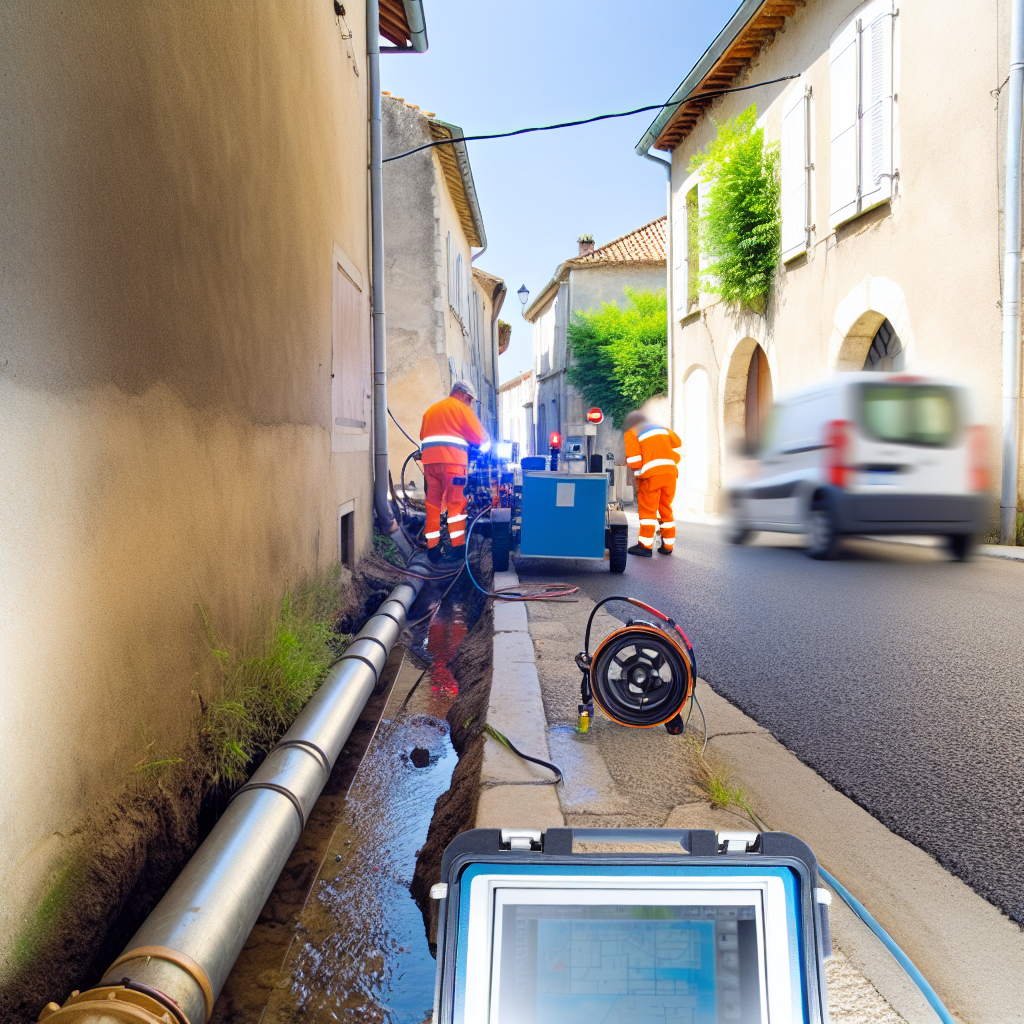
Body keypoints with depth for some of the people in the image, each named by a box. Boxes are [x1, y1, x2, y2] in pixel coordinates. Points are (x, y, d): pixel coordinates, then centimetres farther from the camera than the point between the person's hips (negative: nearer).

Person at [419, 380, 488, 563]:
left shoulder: (431, 410, 26)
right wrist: (484, 443, 23)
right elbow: (479, 435, 4)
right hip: (451, 460, -6)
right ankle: (458, 546, -4)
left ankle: (432, 548, 6)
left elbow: (423, 435, 24)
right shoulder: (461, 408, 5)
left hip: (429, 459, 6)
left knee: (433, 504, 7)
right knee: (456, 503, -2)